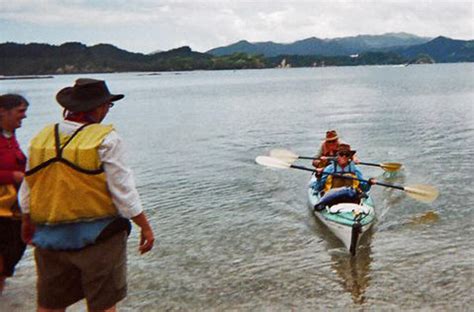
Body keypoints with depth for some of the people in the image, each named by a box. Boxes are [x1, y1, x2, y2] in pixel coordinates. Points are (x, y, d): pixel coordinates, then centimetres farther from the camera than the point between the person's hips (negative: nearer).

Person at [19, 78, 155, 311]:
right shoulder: (105, 139, -13)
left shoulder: (41, 138, 3)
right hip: (98, 235, -5)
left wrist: (28, 223, 27)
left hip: (50, 238, 5)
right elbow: (123, 190, -12)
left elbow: (27, 191, 11)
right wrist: (145, 227, -2)